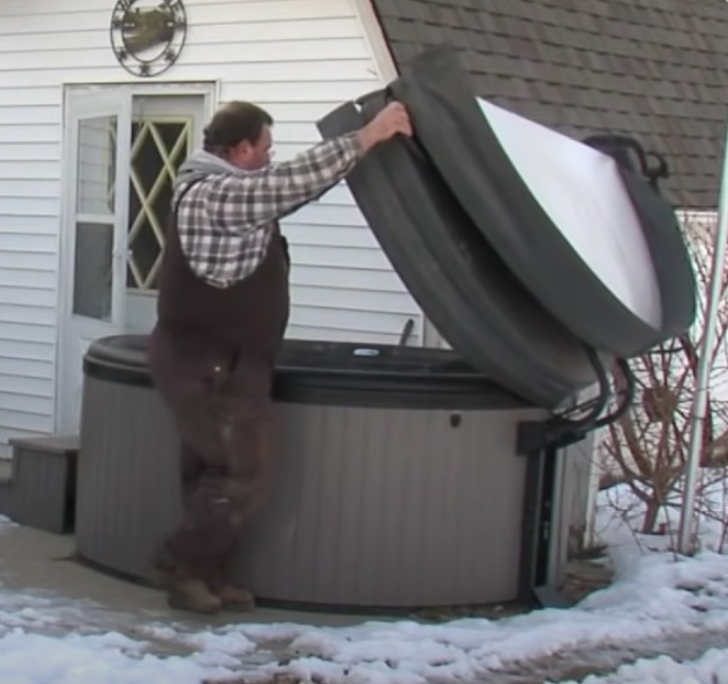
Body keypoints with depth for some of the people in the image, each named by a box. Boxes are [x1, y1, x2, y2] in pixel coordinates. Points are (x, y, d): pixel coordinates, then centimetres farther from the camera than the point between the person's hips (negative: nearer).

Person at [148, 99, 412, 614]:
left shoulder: (229, 191, 13)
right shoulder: (213, 194, -19)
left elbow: (289, 186, 18)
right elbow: (294, 181, -25)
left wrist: (359, 146, 13)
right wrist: (366, 137, -22)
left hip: (223, 361, 10)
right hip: (208, 364, -10)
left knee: (218, 472, 13)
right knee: (245, 475, -5)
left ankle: (209, 574, 19)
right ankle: (181, 564, 6)